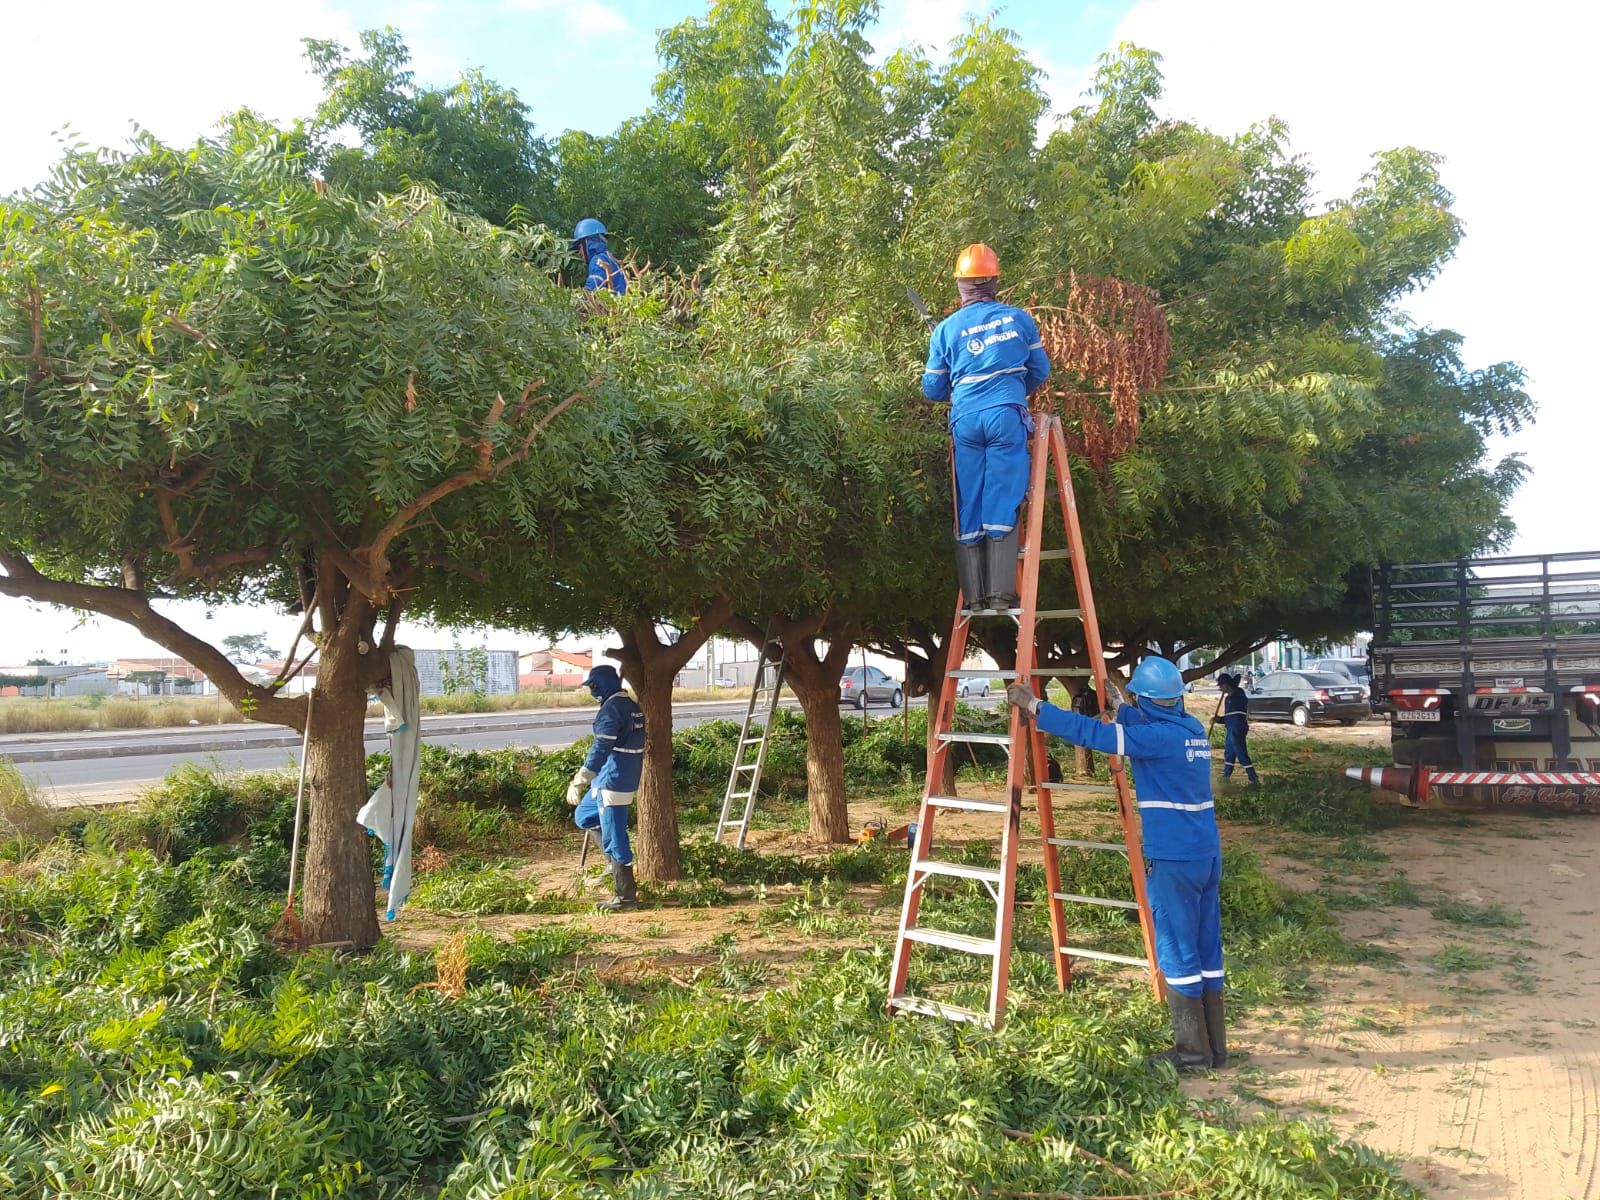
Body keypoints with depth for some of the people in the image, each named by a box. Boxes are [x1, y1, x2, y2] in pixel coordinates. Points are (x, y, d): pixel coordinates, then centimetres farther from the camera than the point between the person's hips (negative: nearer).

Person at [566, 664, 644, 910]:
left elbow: (601, 748, -22)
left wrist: (579, 781, -22)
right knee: (584, 816, 23)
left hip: (613, 781, -10)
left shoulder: (611, 708, -16)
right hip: (628, 777, 10)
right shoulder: (633, 706, 13)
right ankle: (617, 866, 21)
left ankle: (626, 896, 5)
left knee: (614, 837, -2)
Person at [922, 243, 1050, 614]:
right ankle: (1001, 595, -6)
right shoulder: (1018, 318, 8)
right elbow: (1040, 370, 17)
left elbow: (933, 389, 12)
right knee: (1002, 506, -1)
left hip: (965, 420, 1)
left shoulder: (947, 328, 8)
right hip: (1006, 416, -1)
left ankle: (974, 597, 4)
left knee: (968, 510, 6)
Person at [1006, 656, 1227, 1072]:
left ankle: (1192, 1052, 8)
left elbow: (1091, 733, -19)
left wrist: (1033, 706, -14)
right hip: (1207, 854, 9)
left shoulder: (1158, 736, -16)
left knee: (1177, 953, 1)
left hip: (1174, 860, -9)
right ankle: (1214, 1047, 21)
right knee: (1207, 951, 13)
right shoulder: (1193, 729, 9)